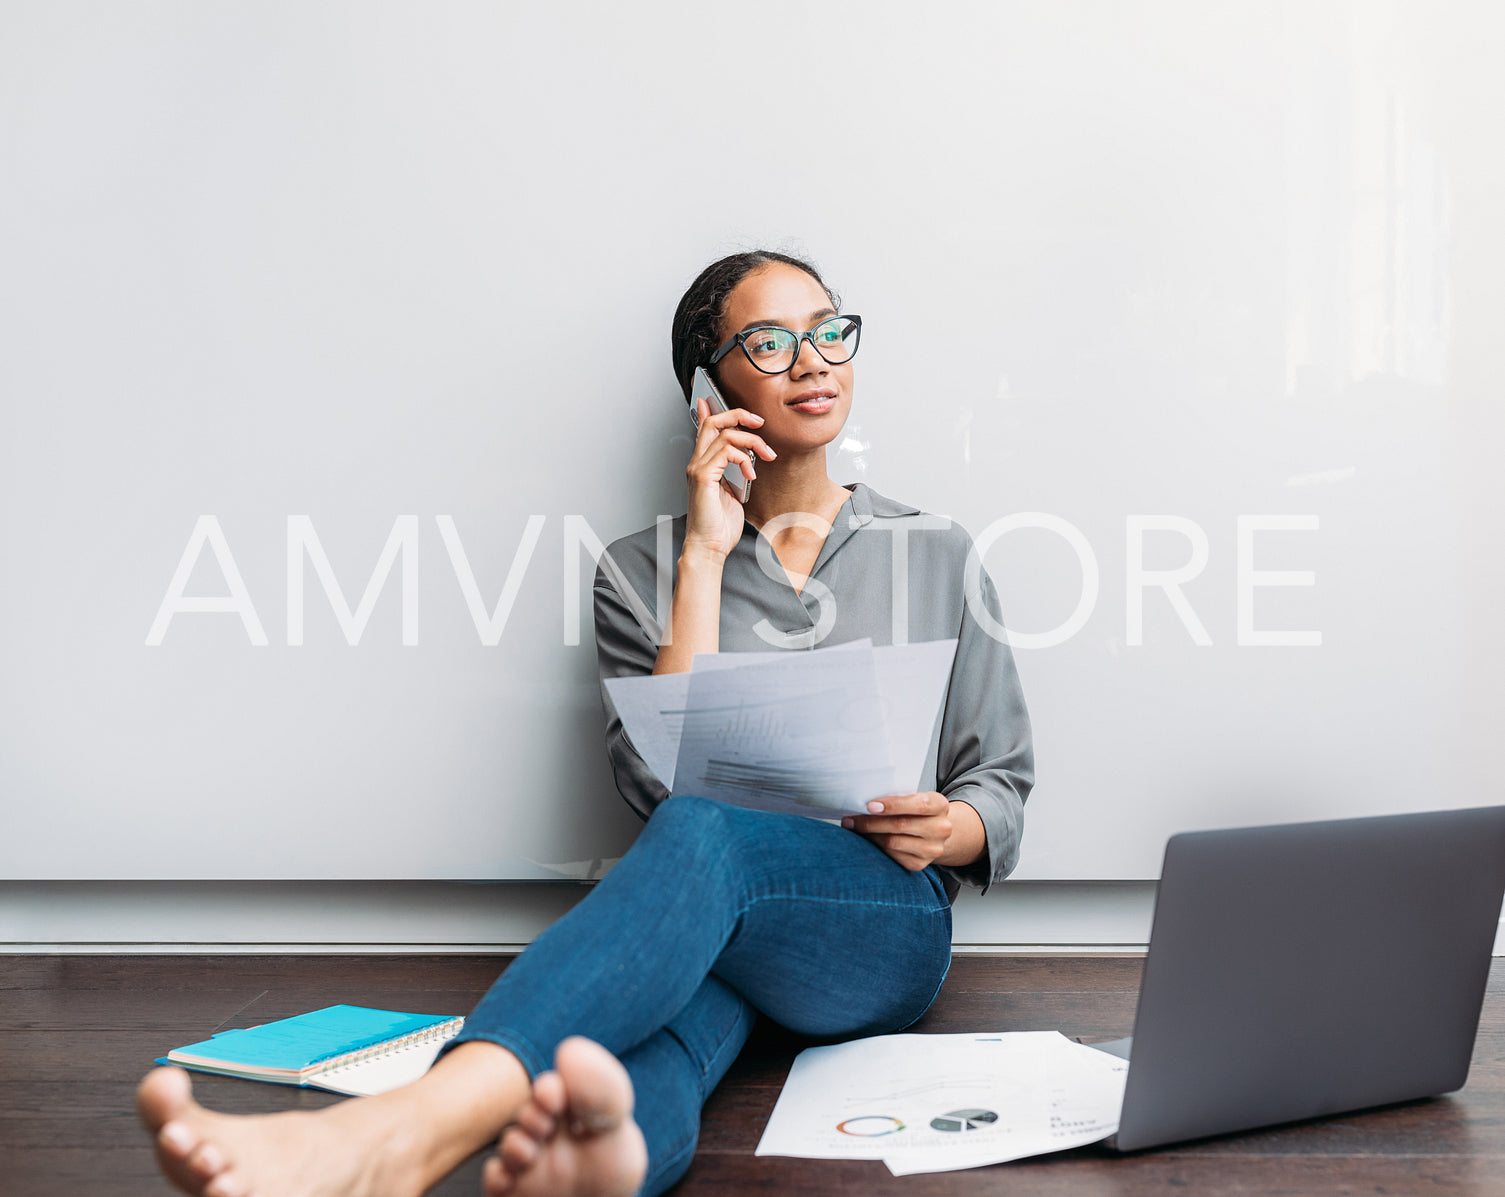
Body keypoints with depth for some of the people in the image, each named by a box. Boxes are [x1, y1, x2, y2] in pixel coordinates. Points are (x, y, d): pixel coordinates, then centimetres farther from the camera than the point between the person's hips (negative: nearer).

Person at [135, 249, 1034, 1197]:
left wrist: (947, 827, -8)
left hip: (886, 925, -1)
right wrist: (704, 556, -5)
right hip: (714, 937, 2)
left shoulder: (939, 556, 15)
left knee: (704, 835, -37)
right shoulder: (640, 568, 12)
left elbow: (1002, 785, 17)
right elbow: (660, 778, -4)